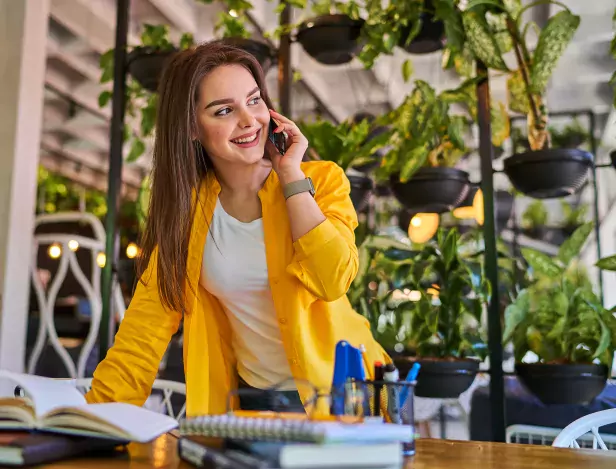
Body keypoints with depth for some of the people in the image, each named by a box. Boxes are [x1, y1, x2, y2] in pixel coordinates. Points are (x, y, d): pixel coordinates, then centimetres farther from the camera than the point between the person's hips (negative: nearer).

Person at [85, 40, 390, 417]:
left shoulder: (322, 180, -6)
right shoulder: (186, 206, -1)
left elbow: (332, 281, -22)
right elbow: (147, 327, -3)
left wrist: (292, 176, -16)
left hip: (341, 390, -2)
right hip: (253, 399, 2)